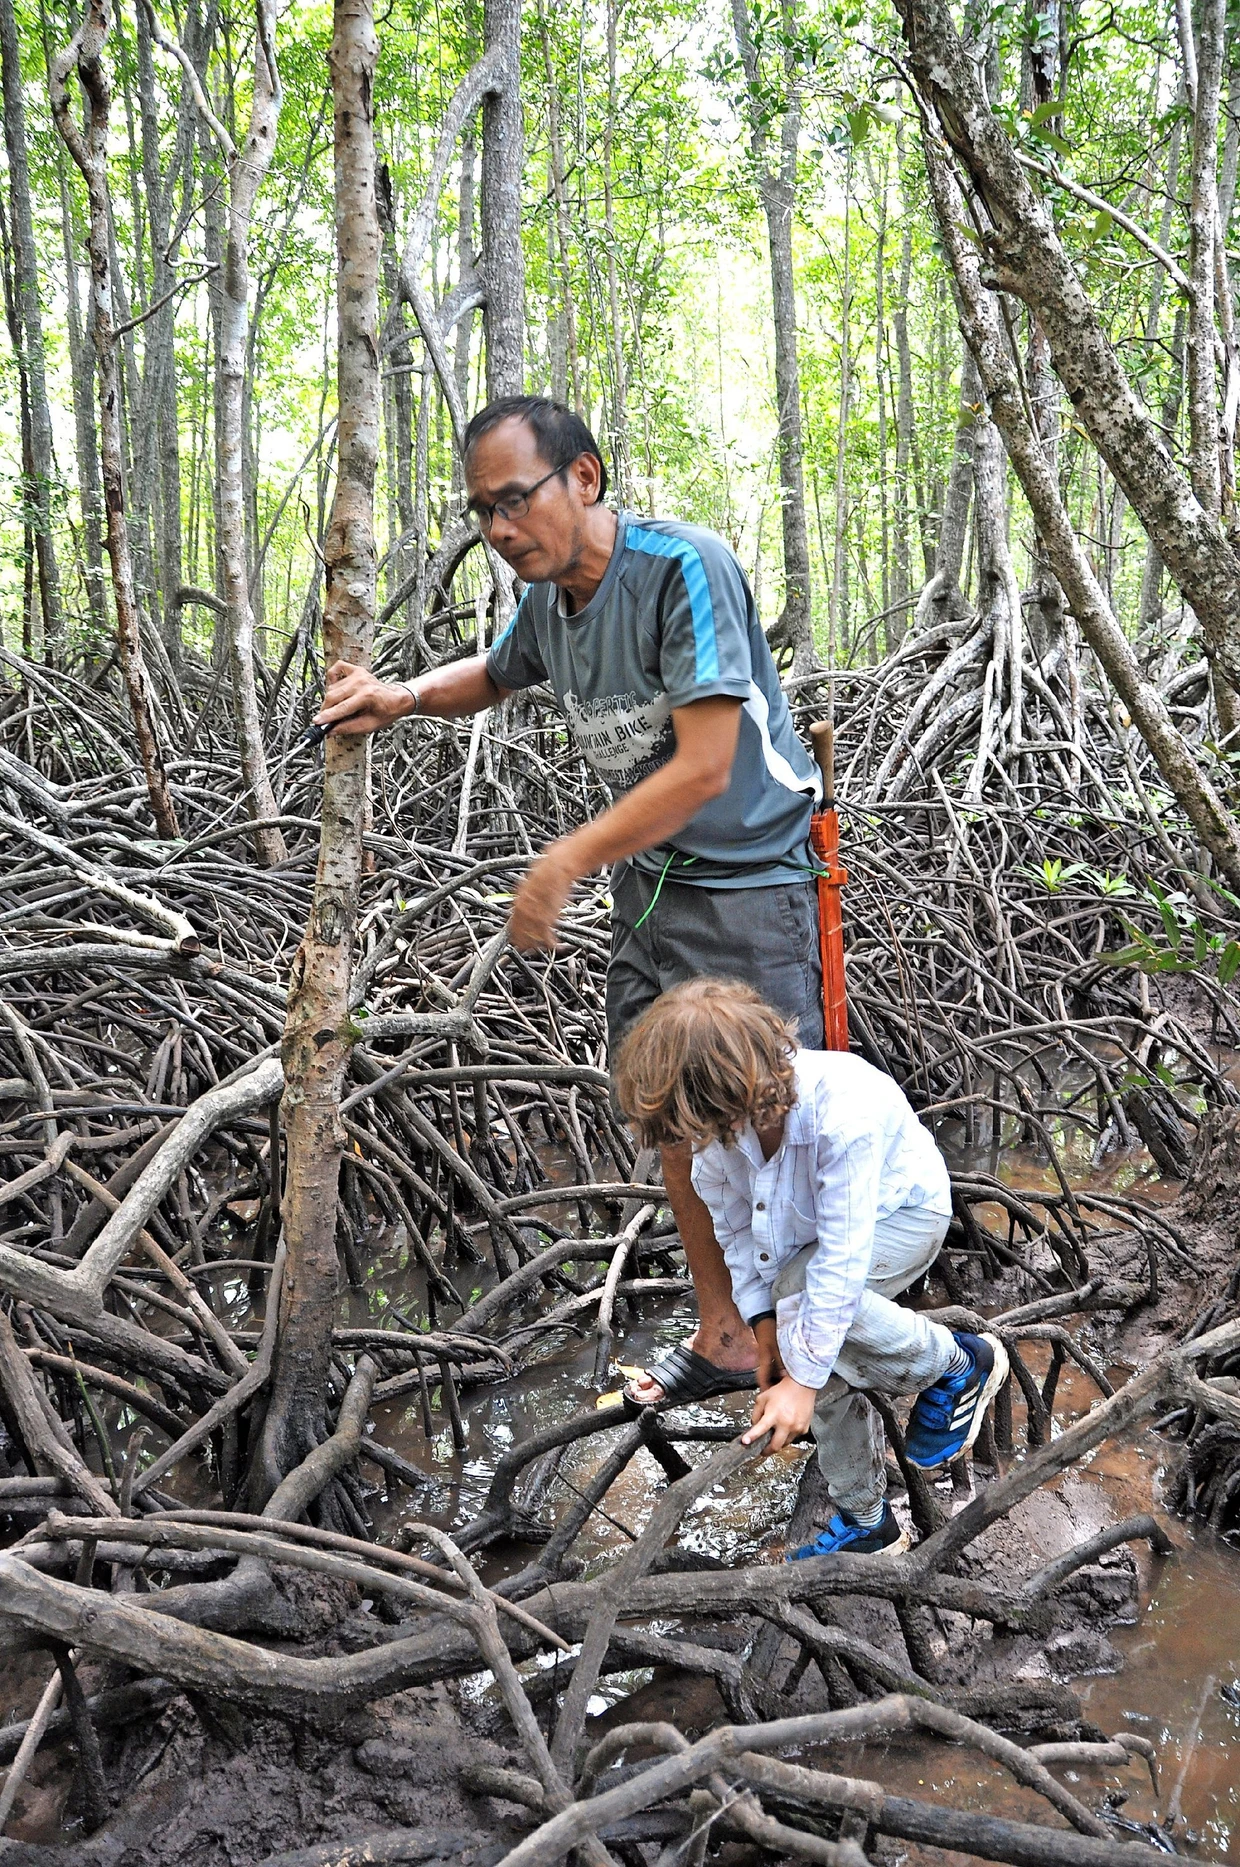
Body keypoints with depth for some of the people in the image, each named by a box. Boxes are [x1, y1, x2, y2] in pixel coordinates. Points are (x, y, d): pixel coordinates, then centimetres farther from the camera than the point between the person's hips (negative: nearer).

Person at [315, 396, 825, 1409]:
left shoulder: (684, 567, -22)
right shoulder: (549, 596, 3)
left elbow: (703, 767, -27)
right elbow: (492, 675, 25)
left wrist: (565, 864, -21)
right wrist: (405, 696, 3)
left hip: (748, 886, -8)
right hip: (647, 881, 8)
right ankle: (725, 1337, 31)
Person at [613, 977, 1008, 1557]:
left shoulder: (842, 1114, -43)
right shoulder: (722, 1121, -23)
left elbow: (841, 1259, -38)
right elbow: (736, 1227, -7)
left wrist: (802, 1381, -33)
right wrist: (765, 1328, -11)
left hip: (904, 1212, -6)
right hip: (809, 1228, 6)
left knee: (804, 1290, -32)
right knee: (828, 1372, -2)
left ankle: (959, 1365, -8)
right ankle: (866, 1524, 22)